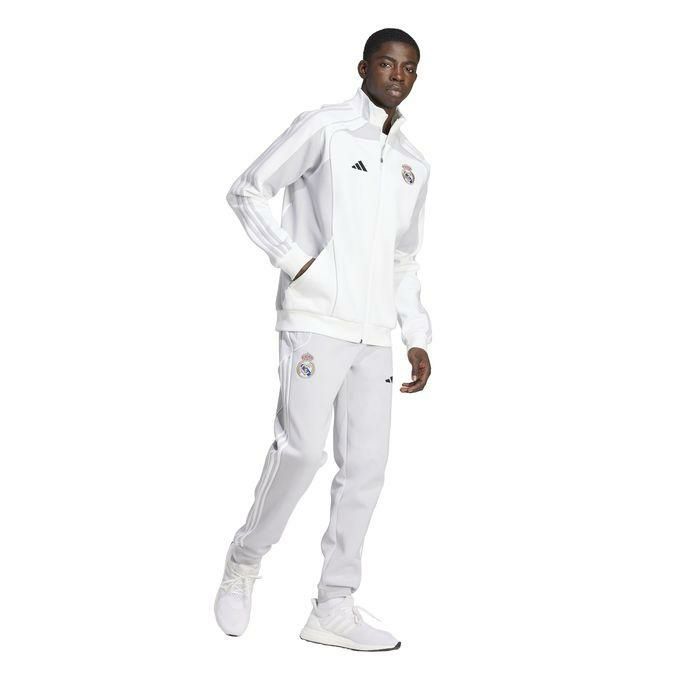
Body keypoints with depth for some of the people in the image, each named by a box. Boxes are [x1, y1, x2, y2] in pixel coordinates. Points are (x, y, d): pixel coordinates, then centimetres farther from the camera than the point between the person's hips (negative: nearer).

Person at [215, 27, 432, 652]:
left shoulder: (415, 165, 18)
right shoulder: (323, 128, 1)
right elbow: (246, 191, 1)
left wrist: (418, 337, 15)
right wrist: (294, 259, -9)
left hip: (375, 335, 6)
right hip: (315, 319, -6)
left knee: (366, 467, 2)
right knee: (303, 446, -16)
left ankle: (334, 609, 9)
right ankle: (245, 561, 7)